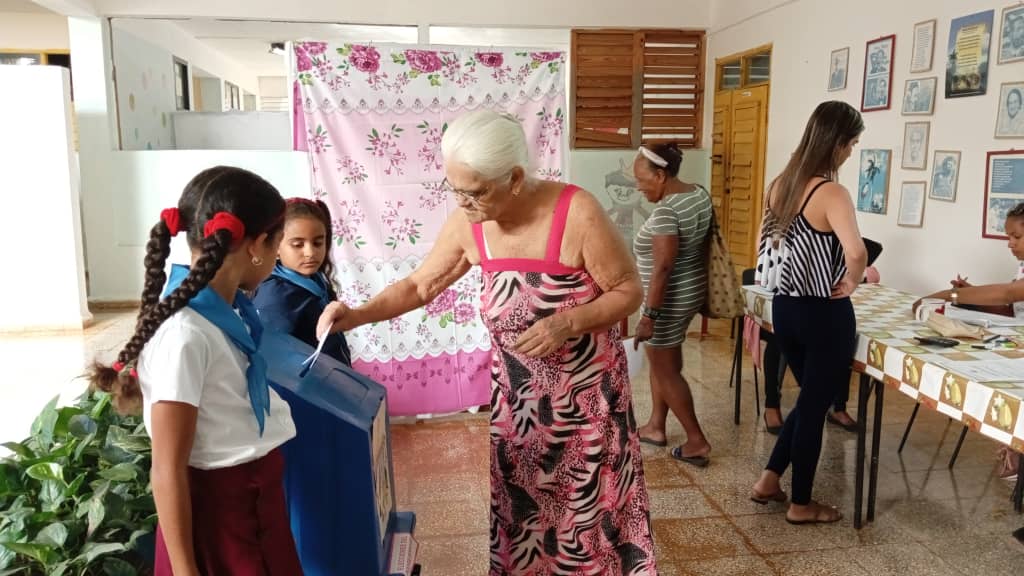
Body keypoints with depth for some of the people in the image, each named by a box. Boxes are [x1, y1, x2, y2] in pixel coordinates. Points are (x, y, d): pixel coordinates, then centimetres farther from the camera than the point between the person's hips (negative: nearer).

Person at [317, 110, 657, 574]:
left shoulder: (577, 213, -23)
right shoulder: (467, 225, -10)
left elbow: (629, 291, -13)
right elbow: (420, 285, 2)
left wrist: (568, 323, -27)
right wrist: (359, 315, -12)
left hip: (586, 389, -3)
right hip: (515, 390, 4)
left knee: (590, 504, 10)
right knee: (518, 505, 14)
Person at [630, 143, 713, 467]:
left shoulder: (665, 212, -25)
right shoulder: (700, 194, 3)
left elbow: (663, 267, -27)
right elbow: (705, 243, 13)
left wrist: (648, 316, -24)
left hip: (669, 299, -10)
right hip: (691, 291, 10)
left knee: (666, 370, 5)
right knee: (660, 360, 21)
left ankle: (697, 441, 13)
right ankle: (655, 427, 32)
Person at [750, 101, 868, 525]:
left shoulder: (780, 185, 4)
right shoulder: (830, 193, -18)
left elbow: (763, 249, 11)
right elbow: (856, 253, -33)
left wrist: (786, 283, 14)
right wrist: (851, 283, -15)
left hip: (784, 308, 7)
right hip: (824, 314, -7)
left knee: (808, 400, 23)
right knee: (815, 406, 8)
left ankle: (768, 480, 27)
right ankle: (801, 505, 22)